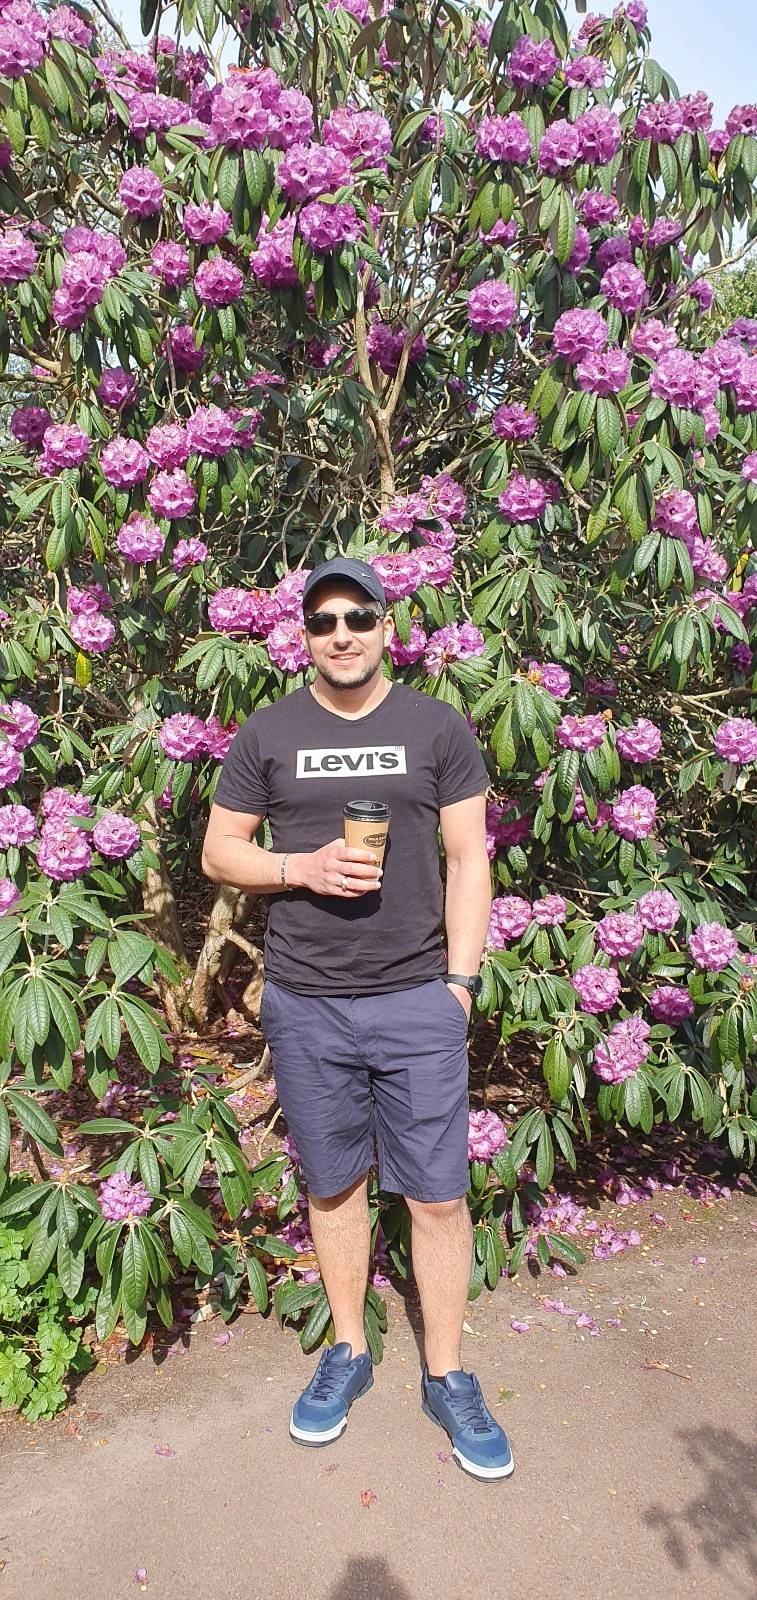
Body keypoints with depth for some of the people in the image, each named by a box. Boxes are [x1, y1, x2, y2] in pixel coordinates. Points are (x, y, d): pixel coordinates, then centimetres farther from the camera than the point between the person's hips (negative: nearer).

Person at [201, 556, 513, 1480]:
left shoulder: (438, 730, 2)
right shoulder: (266, 736, 4)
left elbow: (468, 860, 2)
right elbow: (218, 854, 7)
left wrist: (460, 978, -4)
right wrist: (301, 866, -12)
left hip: (418, 999, -1)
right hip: (306, 1004, 1)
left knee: (438, 1195, 5)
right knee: (333, 1187, 15)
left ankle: (446, 1380, 25)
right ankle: (347, 1353, 35)